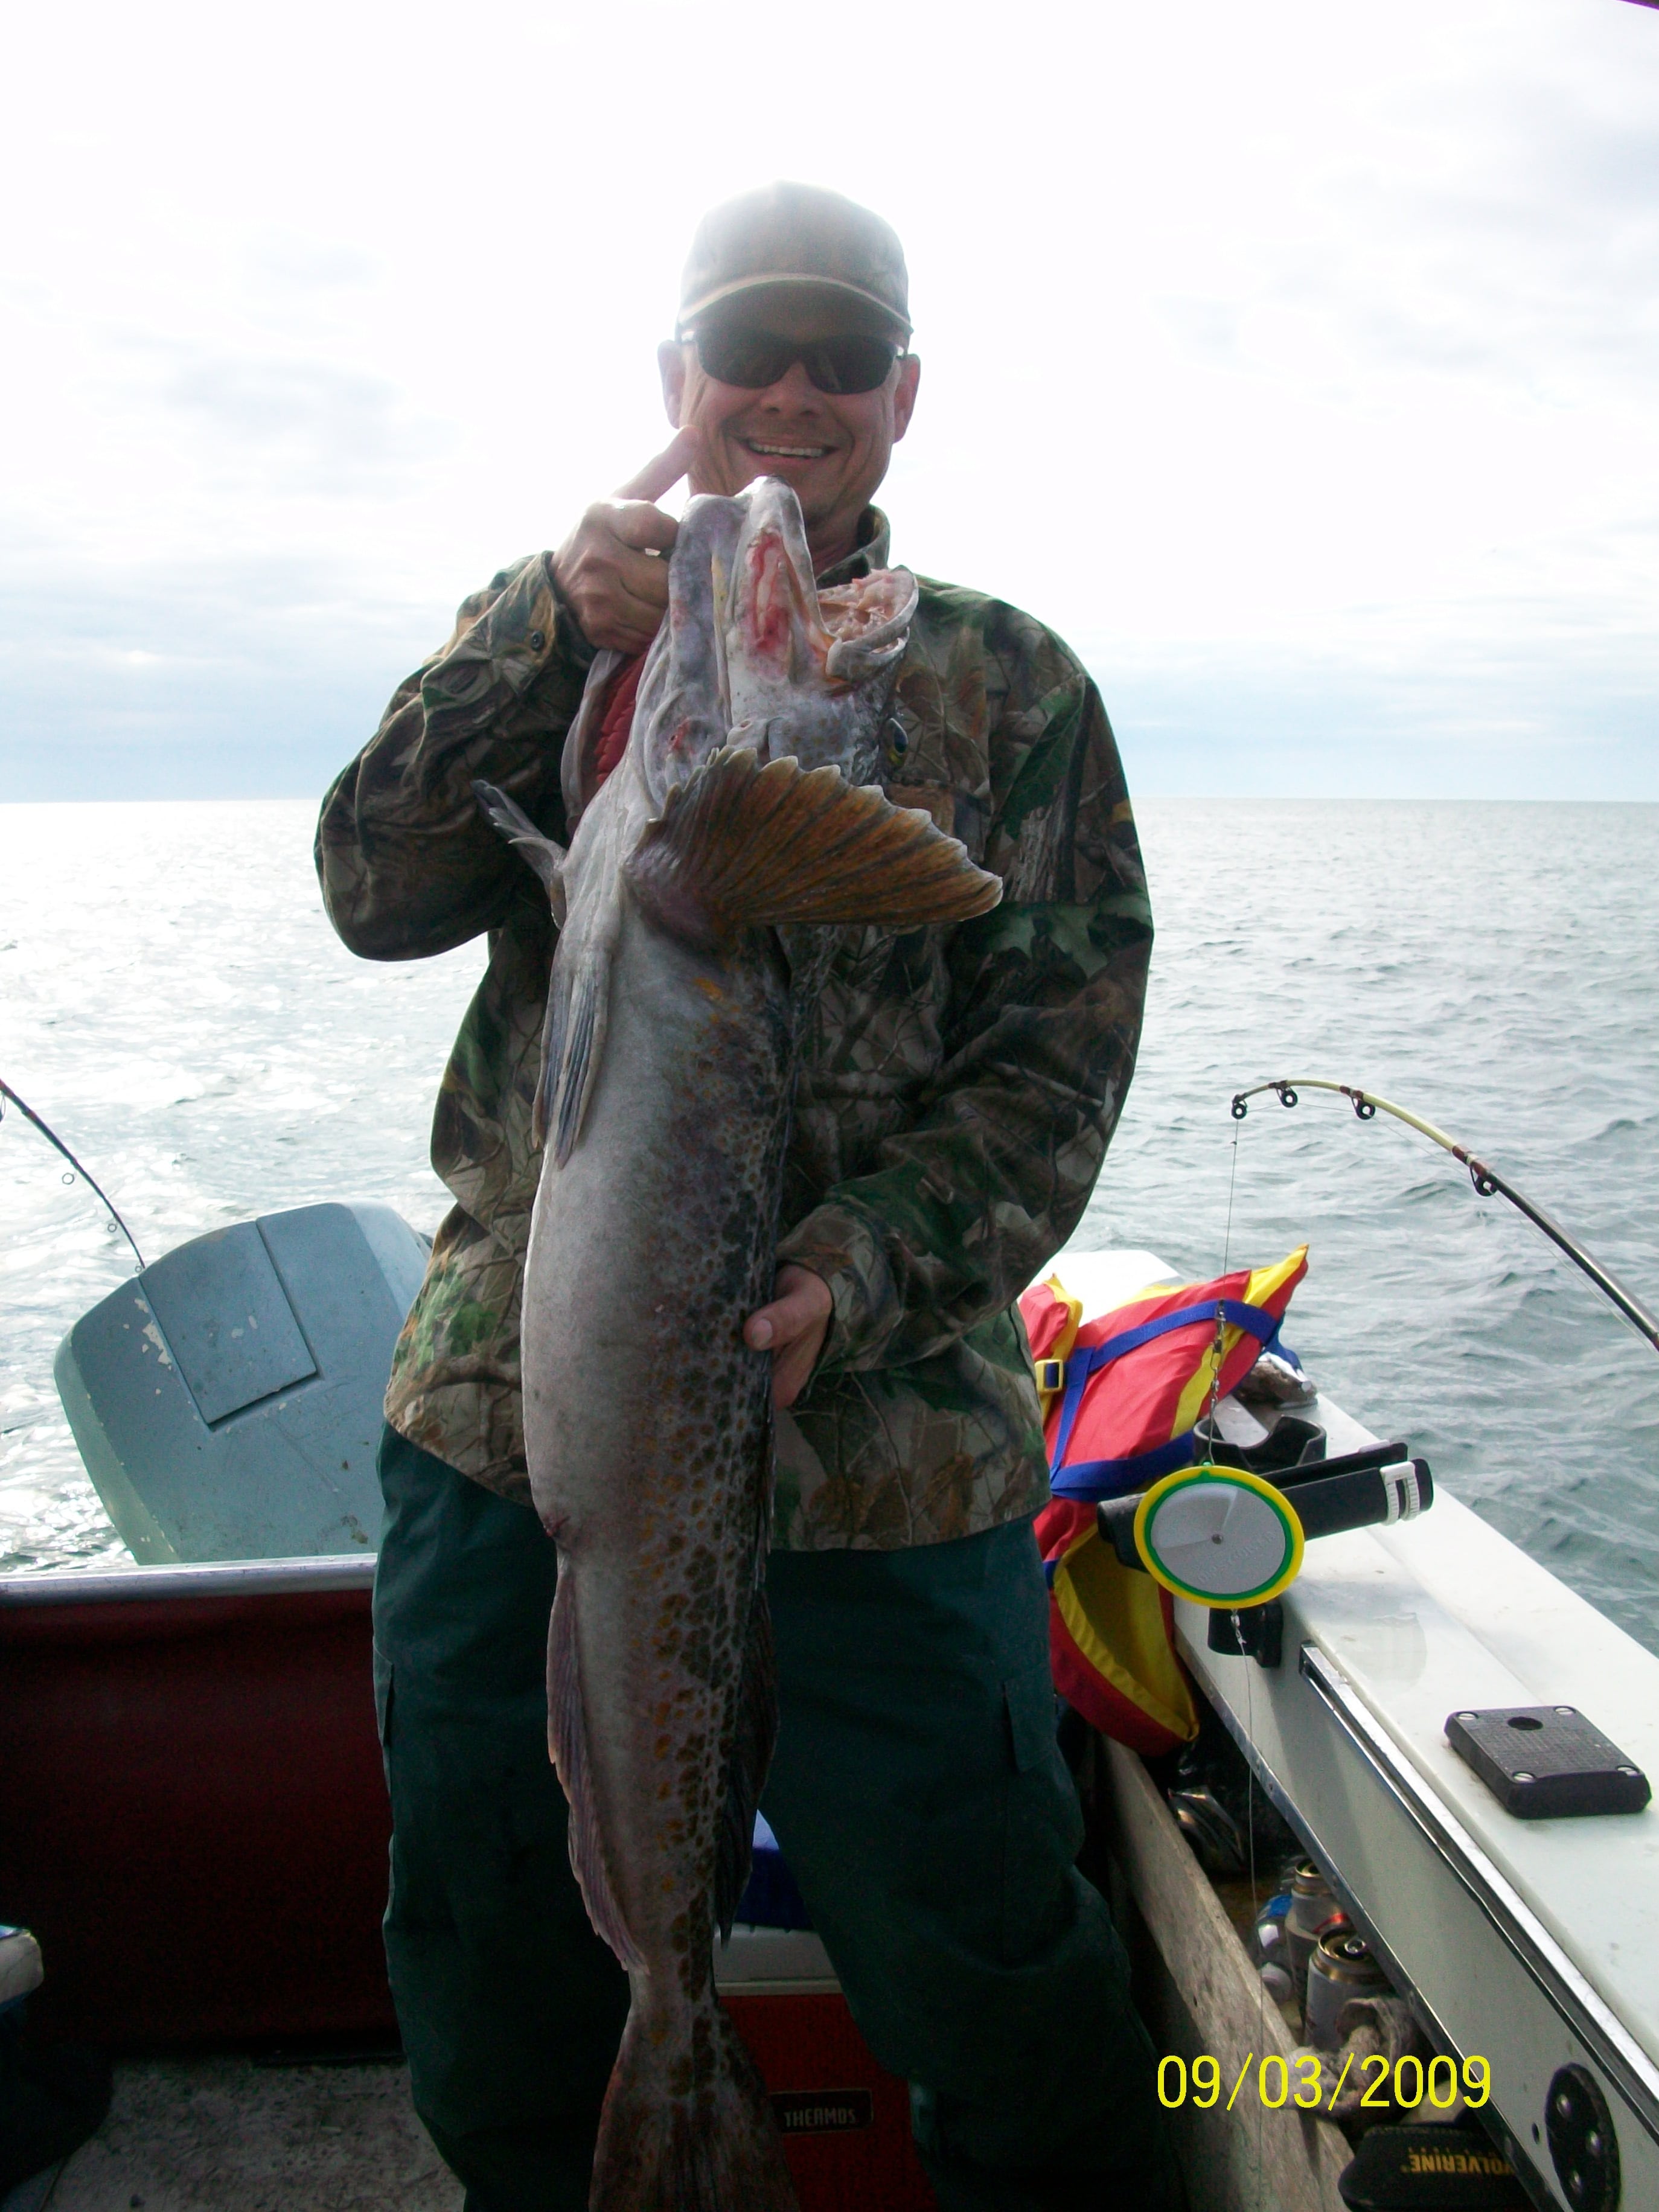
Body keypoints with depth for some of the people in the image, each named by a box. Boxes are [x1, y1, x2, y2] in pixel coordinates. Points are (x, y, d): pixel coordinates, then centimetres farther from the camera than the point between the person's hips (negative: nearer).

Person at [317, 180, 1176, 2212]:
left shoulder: (1005, 685, 4)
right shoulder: (551, 634, 10)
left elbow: (1058, 1066, -4)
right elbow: (376, 893, -5)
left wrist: (843, 1286, -20)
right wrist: (560, 628, -18)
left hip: (877, 1457, -2)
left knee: (996, 2005, 9)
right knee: (496, 2009, 20)